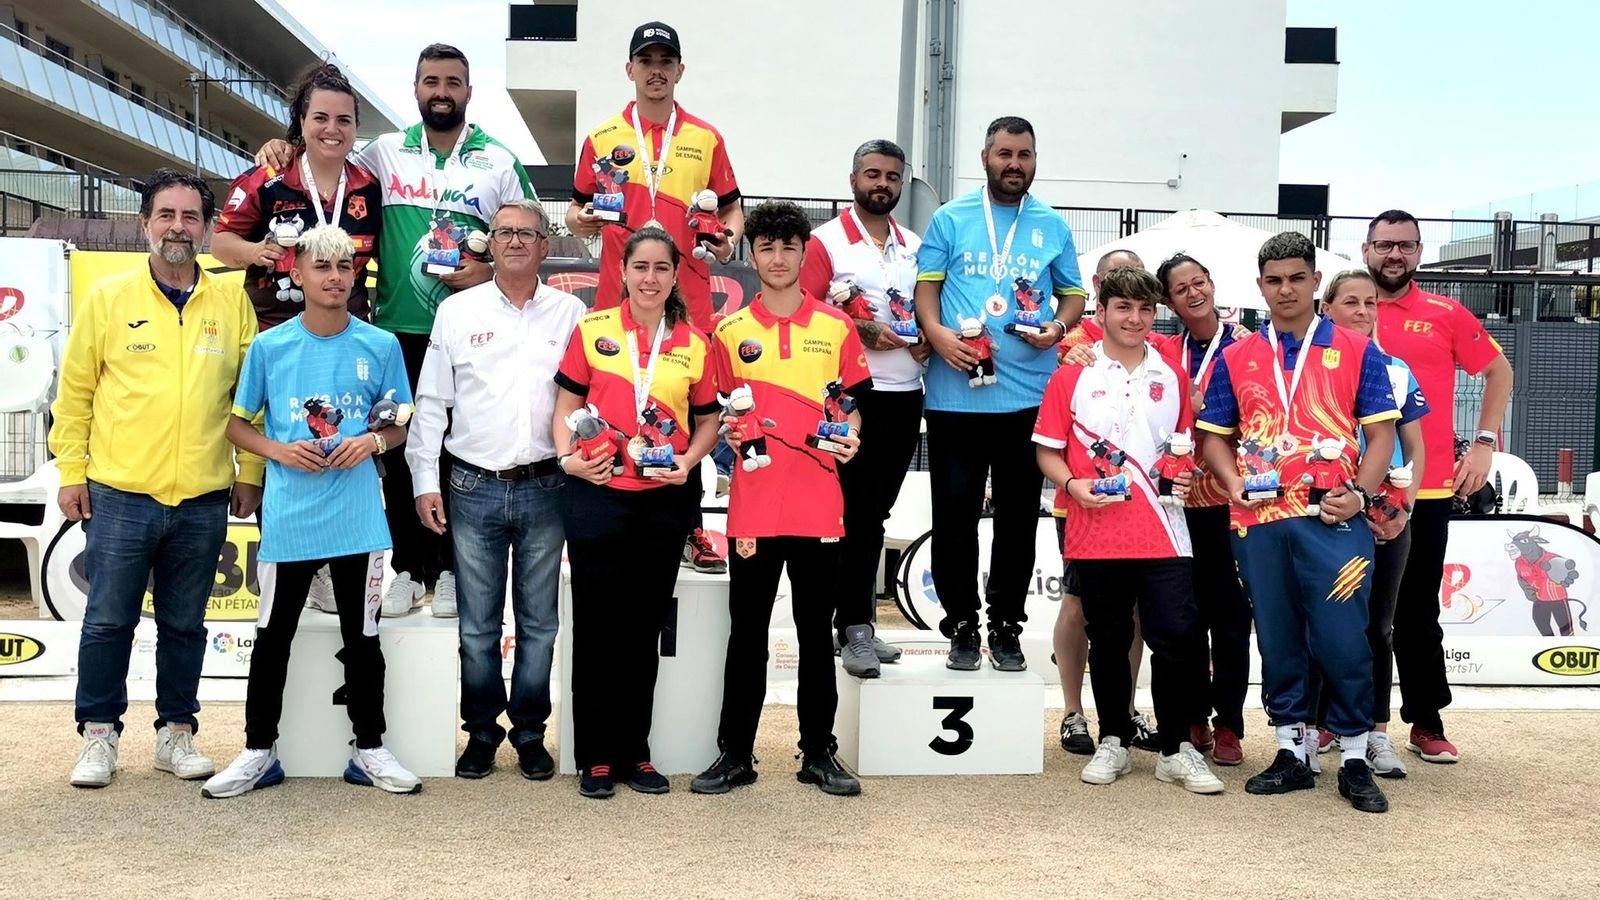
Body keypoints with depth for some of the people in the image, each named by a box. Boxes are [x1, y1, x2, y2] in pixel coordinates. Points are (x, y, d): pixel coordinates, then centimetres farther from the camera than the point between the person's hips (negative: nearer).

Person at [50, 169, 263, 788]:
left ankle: (177, 732, 23)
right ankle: (98, 735, 20)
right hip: (119, 494, -1)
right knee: (108, 621, 6)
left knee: (185, 625, 11)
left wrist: (251, 472, 6)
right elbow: (75, 392, 5)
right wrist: (71, 472, 1)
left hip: (204, 500, 1)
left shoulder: (232, 304, 5)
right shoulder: (107, 298, 2)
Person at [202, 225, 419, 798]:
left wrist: (373, 441, -11)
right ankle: (259, 750, 23)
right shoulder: (268, 347, 0)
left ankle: (370, 749, 23)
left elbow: (399, 426, 10)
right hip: (288, 518, 0)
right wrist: (279, 451, -11)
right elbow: (237, 425, 8)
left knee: (362, 637, 10)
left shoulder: (381, 346, 1)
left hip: (358, 518, 0)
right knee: (273, 637, 9)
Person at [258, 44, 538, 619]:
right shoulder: (384, 154, 7)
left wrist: (490, 273, -11)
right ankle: (408, 567, 17)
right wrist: (282, 151, 1)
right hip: (398, 331, 2)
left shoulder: (498, 162, 3)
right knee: (399, 449, 6)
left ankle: (449, 569, 15)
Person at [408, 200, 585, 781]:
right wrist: (425, 481, 1)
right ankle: (481, 732, 20)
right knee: (477, 625, 6)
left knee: (539, 622, 8)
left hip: (545, 488, 0)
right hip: (474, 487, 0)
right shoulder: (457, 310, 6)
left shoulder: (571, 313, 6)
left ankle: (530, 733, 20)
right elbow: (431, 403, 6)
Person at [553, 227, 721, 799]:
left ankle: (634, 752, 22)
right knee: (596, 623, 3)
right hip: (598, 495, -2)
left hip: (666, 501, 2)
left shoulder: (694, 344, 7)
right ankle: (595, 757, 14)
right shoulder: (593, 330, 3)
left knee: (644, 627, 10)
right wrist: (569, 456, -12)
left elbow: (708, 421, 12)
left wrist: (689, 460, -6)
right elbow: (567, 406, 4)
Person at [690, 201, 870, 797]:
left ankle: (819, 753, 18)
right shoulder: (730, 332, 7)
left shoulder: (836, 327, 7)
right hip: (754, 506, 0)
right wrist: (729, 432, -8)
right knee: (748, 632, 6)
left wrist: (849, 436, -9)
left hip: (818, 505, 0)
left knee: (816, 631, 8)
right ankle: (735, 753, 16)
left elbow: (850, 403, 11)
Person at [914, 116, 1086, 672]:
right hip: (956, 394, -1)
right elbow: (926, 285, 4)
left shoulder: (1052, 226, 11)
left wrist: (1059, 326, -6)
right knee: (955, 513, 1)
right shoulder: (951, 219, 7)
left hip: (1029, 396, 2)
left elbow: (1073, 293, 15)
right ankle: (962, 626, 14)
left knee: (1018, 517, 7)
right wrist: (936, 333, -15)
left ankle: (1006, 629, 18)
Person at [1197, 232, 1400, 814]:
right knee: (1278, 640, 8)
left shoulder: (1356, 352, 7)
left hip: (1332, 519, -2)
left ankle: (1355, 758, 10)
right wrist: (1235, 484, -4)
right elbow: (1214, 435, 14)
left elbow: (1382, 432, 4)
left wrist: (1360, 493, -9)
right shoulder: (1236, 358, 13)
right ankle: (1293, 752, 20)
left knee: (1342, 637, -5)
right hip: (1259, 521, 3)